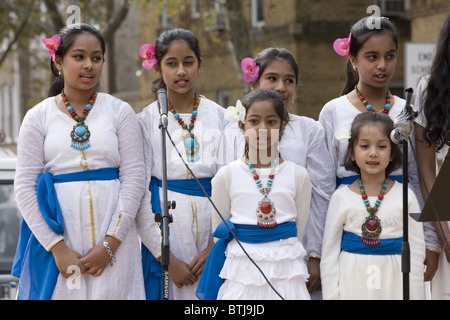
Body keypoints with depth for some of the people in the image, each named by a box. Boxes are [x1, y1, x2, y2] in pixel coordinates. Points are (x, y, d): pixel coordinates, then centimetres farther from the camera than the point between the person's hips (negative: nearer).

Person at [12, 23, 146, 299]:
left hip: (113, 240, 0)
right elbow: (25, 186, 0)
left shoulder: (120, 111, 6)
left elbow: (134, 177, 0)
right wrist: (57, 247, -10)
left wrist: (110, 243, -9)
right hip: (58, 236, 0)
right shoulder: (39, 117, 5)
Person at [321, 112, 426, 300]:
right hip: (353, 284, 0)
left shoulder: (405, 197, 2)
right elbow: (329, 253, 3)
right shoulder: (341, 198, 1)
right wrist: (331, 295, -2)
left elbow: (416, 251, 2)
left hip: (394, 284, 0)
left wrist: (415, 296, -1)